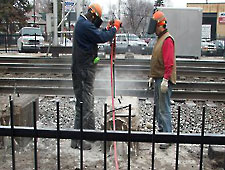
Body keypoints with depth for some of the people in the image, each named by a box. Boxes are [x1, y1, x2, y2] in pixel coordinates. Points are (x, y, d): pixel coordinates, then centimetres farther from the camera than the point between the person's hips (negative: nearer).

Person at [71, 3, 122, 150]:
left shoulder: (83, 24, 16)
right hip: (84, 70, -11)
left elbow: (97, 35, 21)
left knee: (88, 101, 20)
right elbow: (102, 37, -22)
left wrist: (109, 28, 10)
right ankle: (77, 140, -2)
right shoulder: (85, 25, -17)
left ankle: (90, 129, 35)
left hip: (85, 68, 11)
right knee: (84, 104, -7)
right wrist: (115, 27, -7)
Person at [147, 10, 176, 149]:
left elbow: (169, 62, -21)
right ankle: (161, 129, 28)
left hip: (164, 80, -10)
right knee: (158, 106, 17)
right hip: (158, 79, 10)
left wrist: (165, 80, -24)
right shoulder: (160, 38, 17)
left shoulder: (167, 39, -14)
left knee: (164, 109, -8)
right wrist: (152, 76, 22)